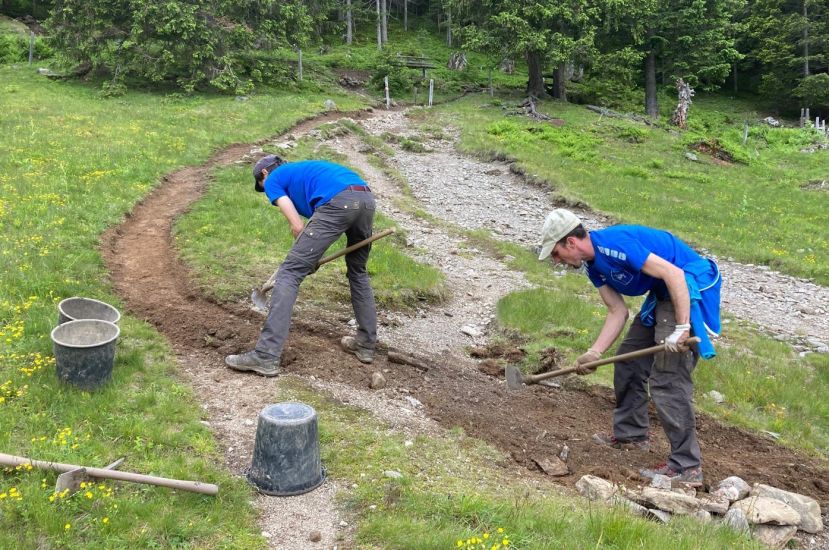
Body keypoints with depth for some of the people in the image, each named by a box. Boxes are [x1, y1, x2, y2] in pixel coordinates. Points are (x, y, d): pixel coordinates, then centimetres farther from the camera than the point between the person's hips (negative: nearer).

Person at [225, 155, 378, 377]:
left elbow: (297, 227, 9)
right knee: (358, 271, 28)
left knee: (290, 273, -3)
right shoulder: (302, 169, 40)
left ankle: (266, 356, -8)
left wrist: (308, 259, 23)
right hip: (366, 199, 7)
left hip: (338, 203, -7)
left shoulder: (273, 180, 19)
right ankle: (366, 344, 32)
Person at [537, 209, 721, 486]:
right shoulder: (593, 265, 6)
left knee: (667, 380, -12)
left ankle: (687, 467, -3)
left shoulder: (614, 245, -25)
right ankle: (630, 434, 32)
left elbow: (674, 274, -28)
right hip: (662, 296, 11)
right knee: (628, 360, 17)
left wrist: (682, 328, -30)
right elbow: (618, 312, 7)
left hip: (688, 290, -10)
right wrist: (594, 354, -1)